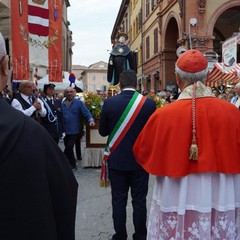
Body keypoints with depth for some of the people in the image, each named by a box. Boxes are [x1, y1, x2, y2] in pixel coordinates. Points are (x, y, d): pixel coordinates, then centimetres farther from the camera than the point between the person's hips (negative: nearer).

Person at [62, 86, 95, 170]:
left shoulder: (78, 103, -2)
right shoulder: (62, 104, 8)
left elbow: (86, 112, -7)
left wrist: (91, 120, -24)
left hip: (74, 130, -4)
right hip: (65, 130, 4)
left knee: (69, 148, -6)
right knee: (68, 148, 13)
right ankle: (72, 164, 30)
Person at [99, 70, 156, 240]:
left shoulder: (109, 103, -9)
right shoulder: (149, 103, -10)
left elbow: (103, 131, 0)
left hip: (117, 159, 0)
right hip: (140, 159, 0)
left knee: (119, 200, 12)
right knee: (139, 200, 12)